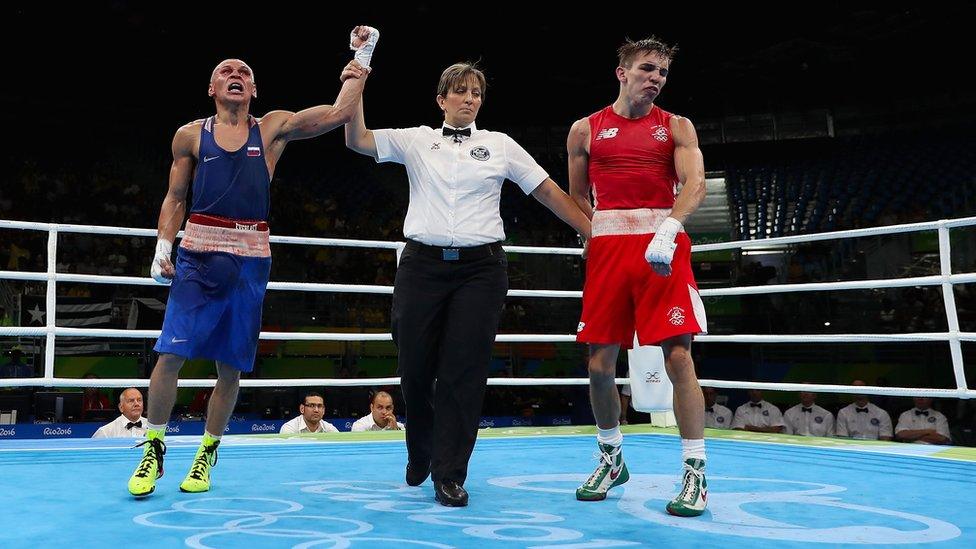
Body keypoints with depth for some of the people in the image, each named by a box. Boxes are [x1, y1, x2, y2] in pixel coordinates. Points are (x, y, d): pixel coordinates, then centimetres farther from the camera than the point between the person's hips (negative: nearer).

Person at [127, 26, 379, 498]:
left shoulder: (273, 129, 8)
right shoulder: (190, 135, 9)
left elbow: (338, 114, 0)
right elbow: (174, 198, 13)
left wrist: (362, 59, 0)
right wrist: (163, 246, 0)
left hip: (250, 259, 0)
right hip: (197, 254, 0)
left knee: (231, 365, 5)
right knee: (170, 354, -8)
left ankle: (208, 452, 22)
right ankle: (153, 450, 10)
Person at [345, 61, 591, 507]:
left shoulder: (500, 145, 11)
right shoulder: (416, 140, 11)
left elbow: (549, 192, 10)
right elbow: (357, 141, 0)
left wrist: (593, 233, 5)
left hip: (481, 268, 0)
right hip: (423, 265, 1)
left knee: (465, 371, -4)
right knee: (415, 367, 3)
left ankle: (449, 475, 7)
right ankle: (419, 456, 30)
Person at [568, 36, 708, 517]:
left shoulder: (677, 127, 10)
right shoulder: (585, 130, 13)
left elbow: (695, 183, -6)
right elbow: (577, 199, 19)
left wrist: (667, 229, -24)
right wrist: (602, 237, 5)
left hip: (663, 248, -1)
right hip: (607, 248, 2)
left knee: (678, 356, -10)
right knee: (600, 363, 2)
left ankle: (695, 473, 1)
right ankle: (611, 461, 23)